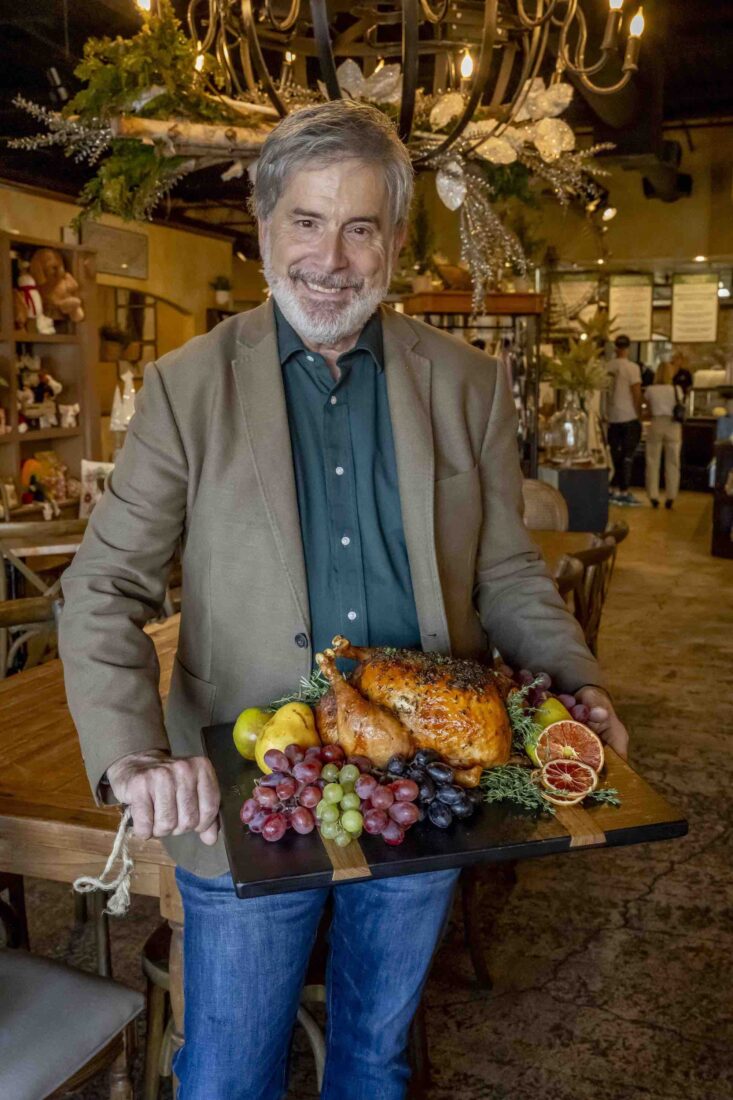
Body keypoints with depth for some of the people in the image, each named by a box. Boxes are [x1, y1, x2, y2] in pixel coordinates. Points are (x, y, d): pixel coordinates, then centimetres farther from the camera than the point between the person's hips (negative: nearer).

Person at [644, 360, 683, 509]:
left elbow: (649, 411, 7)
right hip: (673, 426, 0)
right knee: (672, 463, 7)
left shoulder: (650, 390, 1)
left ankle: (653, 497, 4)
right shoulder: (677, 390, 2)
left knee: (653, 462, 7)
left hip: (656, 424, 0)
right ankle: (670, 497, 6)